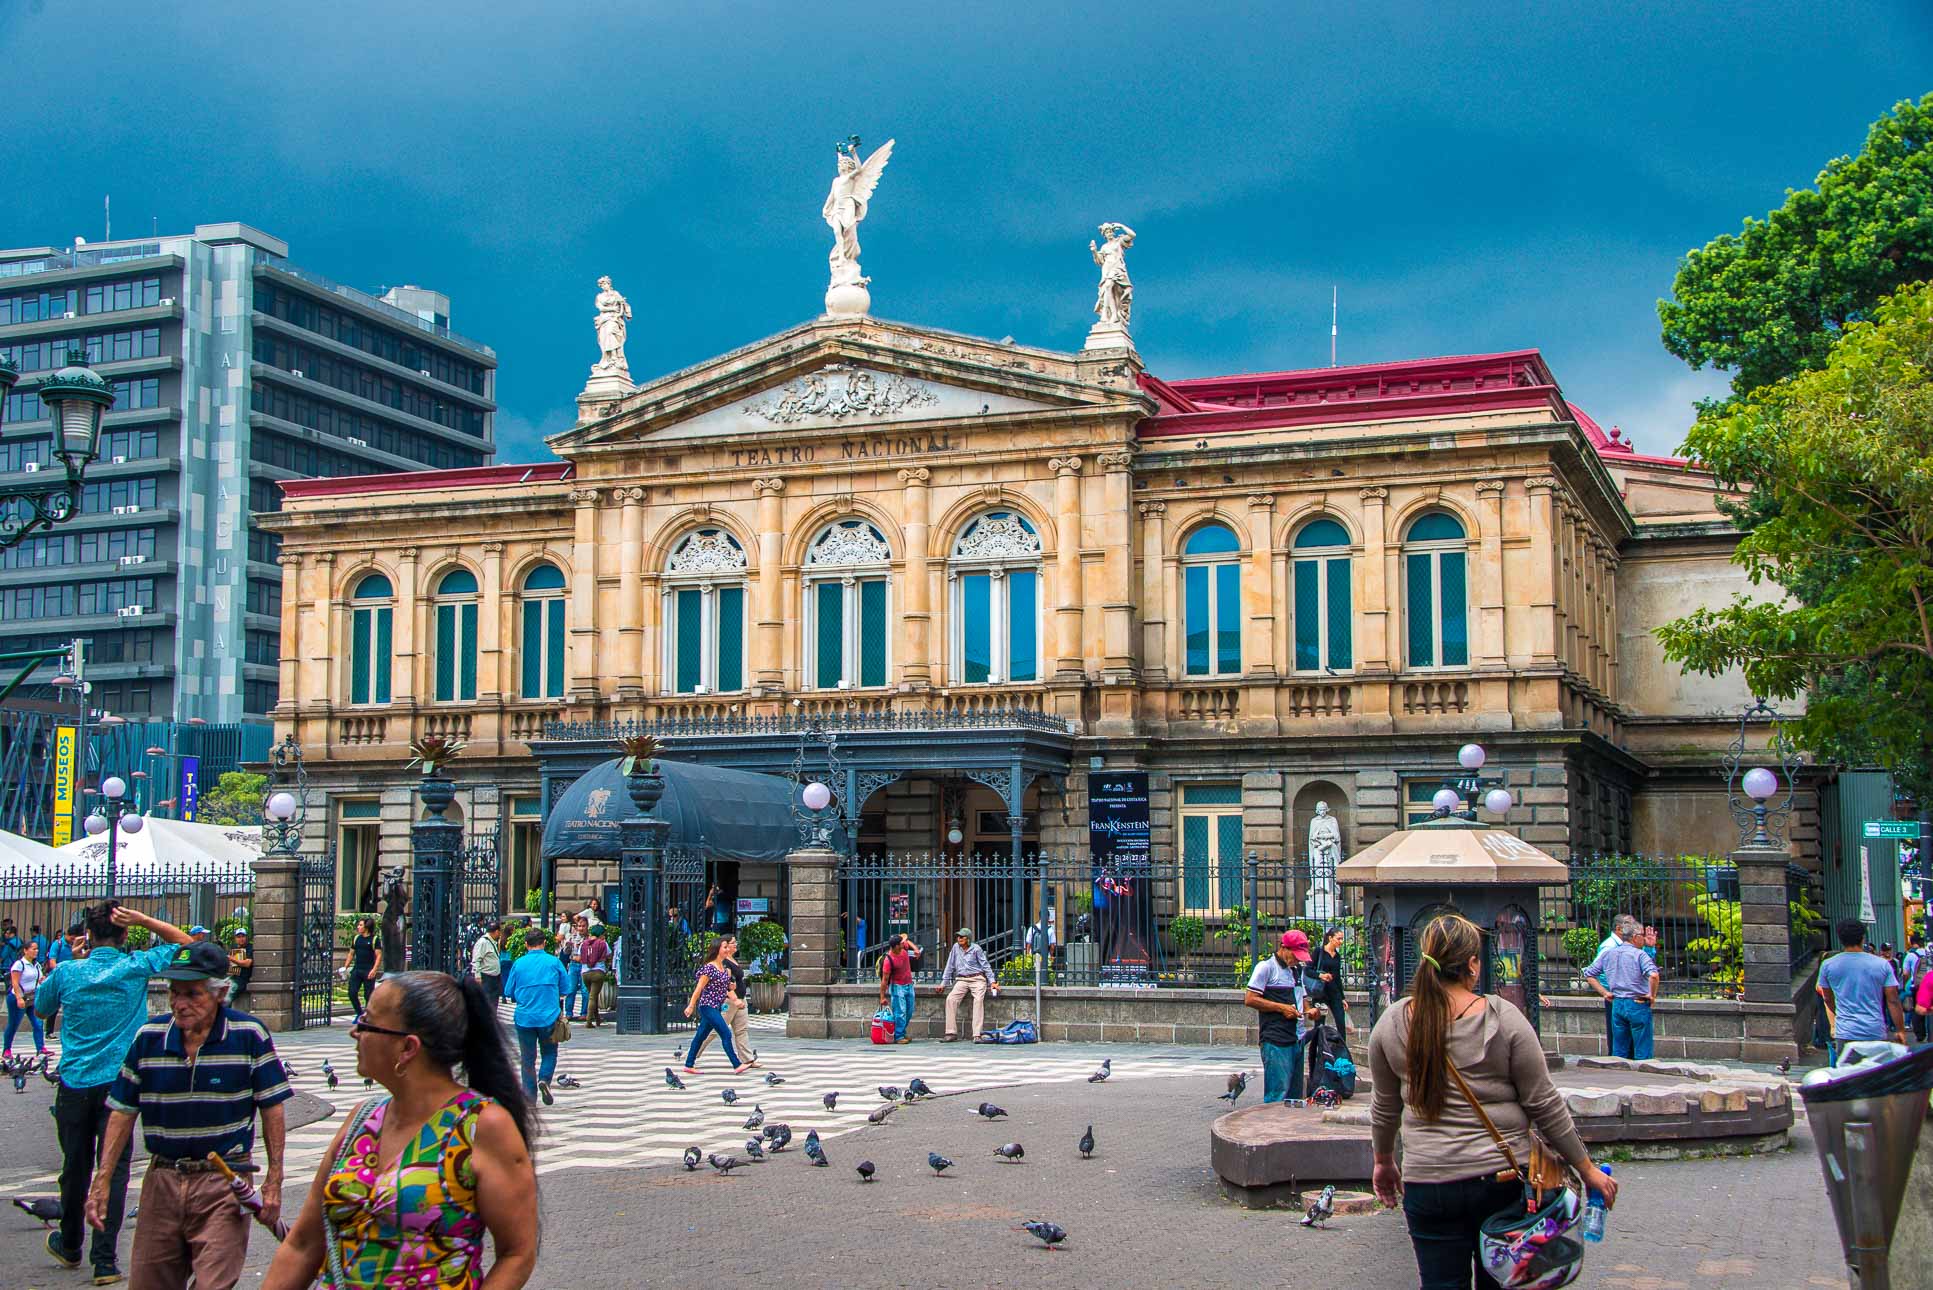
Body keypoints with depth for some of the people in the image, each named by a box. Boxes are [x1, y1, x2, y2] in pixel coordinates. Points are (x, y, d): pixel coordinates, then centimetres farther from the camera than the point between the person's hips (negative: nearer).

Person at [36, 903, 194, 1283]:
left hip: (75, 1084, 2)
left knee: (76, 1165, 15)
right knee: (114, 1169, 0)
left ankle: (69, 1246, 32)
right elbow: (183, 941, 7)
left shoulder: (68, 972, -4)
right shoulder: (137, 967, -7)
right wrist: (143, 920, -5)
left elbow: (40, 1008, 16)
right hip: (119, 1082, -2)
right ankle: (105, 1259, -5)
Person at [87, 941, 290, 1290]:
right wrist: (101, 1181, 2)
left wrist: (273, 1182, -4)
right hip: (162, 1180, 4)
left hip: (224, 1184, -3)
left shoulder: (249, 1035, -7)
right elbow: (123, 1112, 7)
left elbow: (272, 1110, -1)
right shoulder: (148, 1037, 1)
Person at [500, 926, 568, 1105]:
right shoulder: (554, 962, -1)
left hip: (524, 1017, 1)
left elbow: (509, 993, 5)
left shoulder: (519, 963, 0)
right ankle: (544, 1079, -8)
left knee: (528, 1058, 10)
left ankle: (529, 1098, 9)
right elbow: (564, 991, 5)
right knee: (549, 1053, 17)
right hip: (549, 1016, -1)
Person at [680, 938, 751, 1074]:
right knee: (726, 1034, -12)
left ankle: (689, 1065, 19)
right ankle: (736, 1066, -12)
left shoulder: (724, 968, 12)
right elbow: (699, 988, -15)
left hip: (716, 1007, 9)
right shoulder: (709, 968, -14)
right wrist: (691, 1006, -15)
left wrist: (730, 988, 1)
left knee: (701, 1036, 13)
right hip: (708, 1006, -9)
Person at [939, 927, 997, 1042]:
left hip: (977, 979, -3)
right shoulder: (956, 947, 8)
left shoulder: (976, 949, -1)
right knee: (951, 999, -18)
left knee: (979, 999, -26)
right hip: (962, 980, 3)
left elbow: (986, 966, 1)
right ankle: (951, 1033, -17)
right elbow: (950, 966, 14)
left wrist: (992, 982, -6)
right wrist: (944, 983, 12)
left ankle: (977, 1034, -29)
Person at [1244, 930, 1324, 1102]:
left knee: (1295, 1093, 8)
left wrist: (1309, 1010, 7)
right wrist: (1281, 1007, -14)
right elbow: (1250, 999, -11)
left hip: (1298, 1040, 8)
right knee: (1278, 1093, -13)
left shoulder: (1297, 970, 19)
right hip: (1276, 1041, -8)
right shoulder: (1267, 967, -5)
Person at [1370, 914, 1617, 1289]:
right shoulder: (1503, 1018, -8)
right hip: (1502, 1177, -1)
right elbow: (1544, 1105, -3)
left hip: (1428, 1184, 1)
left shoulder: (1392, 1022, -1)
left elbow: (1384, 1106, 11)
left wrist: (1383, 1160, 27)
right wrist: (1587, 1169, 6)